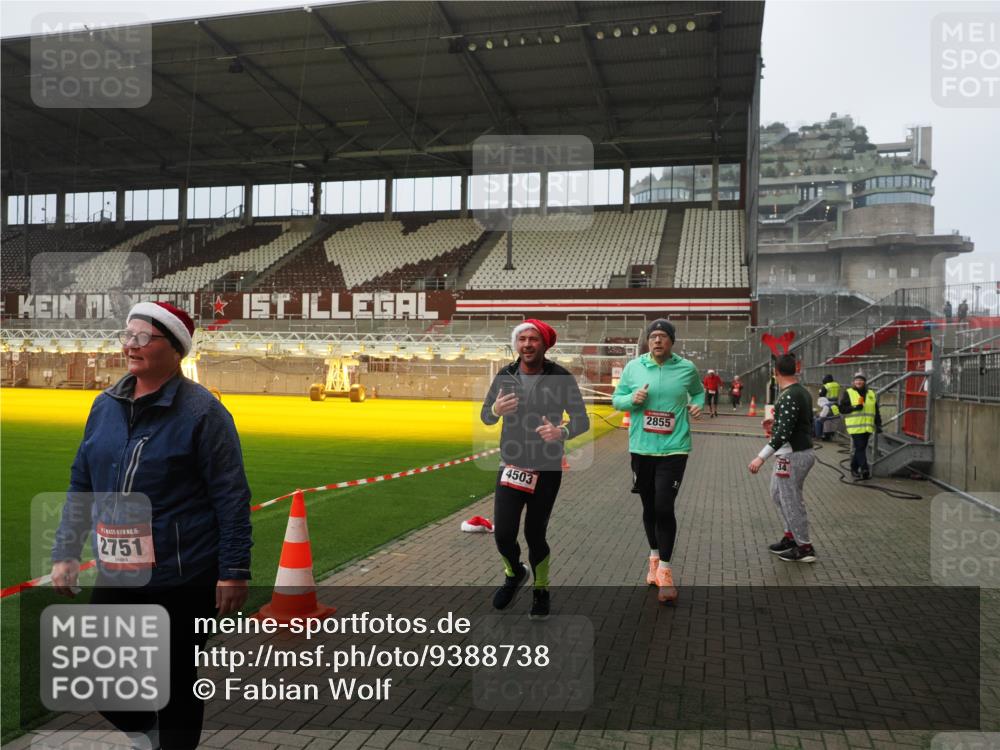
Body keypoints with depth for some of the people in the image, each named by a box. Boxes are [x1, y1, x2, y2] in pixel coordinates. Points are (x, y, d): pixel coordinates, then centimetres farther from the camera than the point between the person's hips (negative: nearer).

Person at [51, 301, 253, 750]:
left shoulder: (202, 411, -13)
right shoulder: (106, 405, 5)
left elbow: (232, 497, -12)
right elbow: (81, 486, 14)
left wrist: (234, 572, -13)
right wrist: (65, 553, 11)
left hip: (184, 582, -6)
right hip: (116, 576, 6)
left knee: (175, 683, 9)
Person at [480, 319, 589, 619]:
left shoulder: (561, 378, -11)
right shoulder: (504, 376, -3)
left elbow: (582, 420, -9)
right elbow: (485, 416, 5)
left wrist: (561, 431, -30)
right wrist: (496, 409, -19)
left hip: (547, 470, -2)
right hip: (510, 467, 2)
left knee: (534, 534, 4)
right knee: (503, 534, 0)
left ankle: (541, 591, 31)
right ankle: (514, 573, 35)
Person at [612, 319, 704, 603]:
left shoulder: (687, 368, 0)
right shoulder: (633, 367, -1)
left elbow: (698, 391, 20)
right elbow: (616, 399, 6)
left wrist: (698, 405, 0)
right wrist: (632, 399, -15)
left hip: (674, 449, -2)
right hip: (641, 448, 2)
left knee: (664, 508, -8)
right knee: (649, 507, 14)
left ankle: (664, 571, 7)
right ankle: (655, 558, 36)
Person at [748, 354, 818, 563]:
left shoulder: (788, 397, -21)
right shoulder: (803, 392, 9)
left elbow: (784, 433, -27)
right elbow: (808, 422, 18)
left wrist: (761, 457, -30)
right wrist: (776, 425, 24)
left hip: (793, 456, -10)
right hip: (803, 450, 10)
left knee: (791, 501, 2)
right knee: (778, 495, 22)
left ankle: (805, 548, 13)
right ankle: (791, 536, 33)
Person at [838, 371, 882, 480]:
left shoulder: (871, 394, 15)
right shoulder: (847, 393, 1)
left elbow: (876, 411, 18)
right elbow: (842, 408, -4)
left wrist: (878, 424, 12)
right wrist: (854, 408, -18)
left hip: (867, 427, 5)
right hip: (855, 426, -5)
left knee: (861, 448, 9)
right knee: (859, 448, -12)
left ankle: (854, 469, 20)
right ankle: (865, 469, -13)